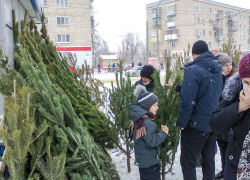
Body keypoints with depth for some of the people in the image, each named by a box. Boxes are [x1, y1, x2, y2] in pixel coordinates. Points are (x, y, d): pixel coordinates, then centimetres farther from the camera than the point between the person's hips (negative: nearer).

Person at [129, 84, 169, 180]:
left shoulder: (139, 120, 7)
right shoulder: (147, 123, -26)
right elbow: (152, 141, -26)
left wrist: (160, 132, 4)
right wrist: (164, 133, -15)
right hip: (149, 162, -10)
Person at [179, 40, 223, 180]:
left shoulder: (193, 71, -19)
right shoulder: (217, 70, 6)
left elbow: (187, 101, -24)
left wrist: (183, 123, -12)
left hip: (197, 125, -7)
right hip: (214, 123, 8)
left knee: (188, 162, 5)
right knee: (209, 159, 19)